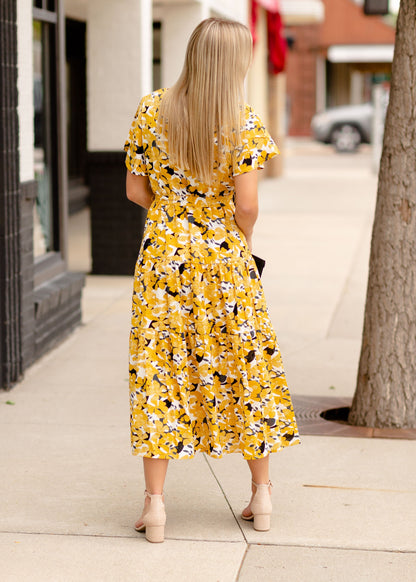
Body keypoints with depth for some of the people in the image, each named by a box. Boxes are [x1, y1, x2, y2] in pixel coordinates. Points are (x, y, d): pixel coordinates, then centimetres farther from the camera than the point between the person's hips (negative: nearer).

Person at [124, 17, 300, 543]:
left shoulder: (151, 111, -2)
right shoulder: (243, 121, -9)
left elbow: (136, 190, 1)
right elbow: (246, 204, -13)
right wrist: (239, 241, 7)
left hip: (164, 257, 1)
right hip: (226, 260, -1)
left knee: (159, 369, 6)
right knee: (245, 367, 12)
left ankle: (154, 502, 4)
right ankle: (261, 495, 22)